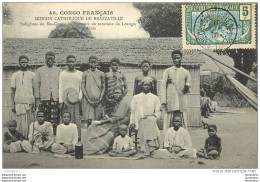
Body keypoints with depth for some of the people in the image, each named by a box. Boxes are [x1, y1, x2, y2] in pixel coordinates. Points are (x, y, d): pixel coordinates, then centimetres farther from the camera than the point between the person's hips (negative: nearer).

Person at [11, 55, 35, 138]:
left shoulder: (32, 75, 12)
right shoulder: (15, 75, 11)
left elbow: (35, 90, 9)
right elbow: (12, 90, 9)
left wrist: (35, 103, 0)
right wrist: (12, 105, 1)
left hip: (30, 102, 0)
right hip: (19, 102, 0)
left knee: (30, 123, -3)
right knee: (21, 123, -4)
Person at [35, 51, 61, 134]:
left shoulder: (58, 71, 12)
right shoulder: (40, 70, 11)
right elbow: (37, 85, 9)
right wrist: (37, 99, 1)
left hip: (55, 98, 0)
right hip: (44, 99, 0)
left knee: (55, 120, -6)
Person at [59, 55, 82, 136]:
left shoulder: (80, 74, 10)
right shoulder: (62, 73, 8)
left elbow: (81, 88, 9)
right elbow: (60, 88, 4)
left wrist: (79, 98, -7)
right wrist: (60, 101, -4)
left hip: (76, 101, 1)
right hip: (65, 101, -1)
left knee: (77, 120, -3)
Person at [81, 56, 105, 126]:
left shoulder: (101, 74, 10)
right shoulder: (85, 73, 7)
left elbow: (103, 87, 9)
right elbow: (82, 87, 2)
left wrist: (100, 99, -5)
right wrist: (88, 100, -8)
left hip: (98, 101, 1)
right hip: (88, 100, -1)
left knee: (98, 121, -3)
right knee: (89, 120, -9)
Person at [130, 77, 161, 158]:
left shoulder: (155, 98, 18)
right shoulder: (136, 97, 20)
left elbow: (158, 112, 14)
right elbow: (133, 111, 18)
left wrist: (153, 116, -6)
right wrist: (132, 122, 10)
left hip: (151, 119, -1)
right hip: (140, 120, 1)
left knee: (151, 120, -36)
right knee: (142, 135, -23)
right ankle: (146, 152, -17)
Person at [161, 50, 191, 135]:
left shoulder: (186, 72, 13)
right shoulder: (167, 71, 9)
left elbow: (188, 89, 16)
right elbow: (163, 86, 3)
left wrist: (187, 88, -9)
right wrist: (163, 102, -6)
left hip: (182, 102, 1)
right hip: (170, 101, -1)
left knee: (182, 124, -1)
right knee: (168, 123, -4)